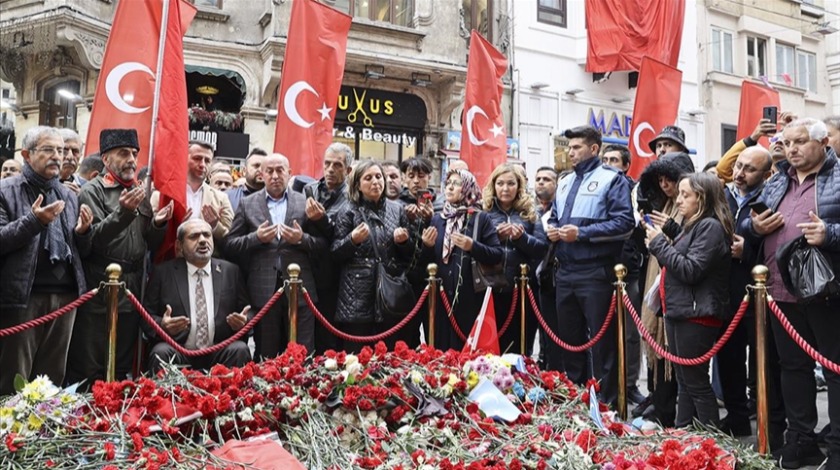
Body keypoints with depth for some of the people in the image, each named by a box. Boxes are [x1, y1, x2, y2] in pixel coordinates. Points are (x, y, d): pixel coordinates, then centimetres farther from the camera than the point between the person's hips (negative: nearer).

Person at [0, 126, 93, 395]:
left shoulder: (69, 196, 17)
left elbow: (82, 252, 19)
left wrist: (83, 232, -1)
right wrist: (33, 221, -20)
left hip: (65, 297, 5)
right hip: (22, 298, -5)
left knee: (53, 380, 11)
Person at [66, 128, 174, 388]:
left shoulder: (140, 193, 15)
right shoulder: (92, 191, -3)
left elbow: (150, 244, 17)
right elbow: (91, 239, -15)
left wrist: (158, 224, -4)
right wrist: (123, 212, -26)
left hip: (132, 292, 6)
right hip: (99, 293, -6)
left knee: (122, 370, 13)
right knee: (88, 372, -1)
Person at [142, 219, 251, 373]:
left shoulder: (231, 271, 10)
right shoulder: (163, 273, 7)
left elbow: (248, 314, 11)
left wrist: (243, 322, -12)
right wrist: (162, 326, -17)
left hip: (220, 354, 1)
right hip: (178, 353, -1)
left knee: (240, 349, -28)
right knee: (161, 352, -31)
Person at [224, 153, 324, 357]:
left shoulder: (305, 203, 9)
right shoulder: (247, 204, 10)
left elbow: (323, 243, 7)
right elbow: (230, 245, 5)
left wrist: (302, 239, -12)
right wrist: (256, 238, -10)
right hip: (263, 291, 0)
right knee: (266, 357, 6)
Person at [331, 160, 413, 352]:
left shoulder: (397, 209, 9)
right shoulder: (349, 212, 2)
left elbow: (408, 255, 14)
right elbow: (335, 254, 0)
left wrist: (404, 241, -7)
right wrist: (353, 240, -17)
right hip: (358, 297, -2)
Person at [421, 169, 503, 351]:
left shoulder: (481, 219, 2)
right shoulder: (437, 219, 12)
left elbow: (497, 255, -5)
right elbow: (427, 260, 14)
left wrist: (473, 246, -19)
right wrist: (427, 246, -6)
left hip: (470, 297, -3)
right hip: (441, 296, 3)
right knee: (441, 349, 4)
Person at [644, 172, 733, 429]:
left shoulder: (710, 226, -12)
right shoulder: (692, 225, 18)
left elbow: (690, 270, -20)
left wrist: (660, 243, -12)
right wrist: (661, 244, 7)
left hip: (696, 314, -10)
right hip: (679, 311, 10)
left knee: (696, 383, -5)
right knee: (684, 381, 14)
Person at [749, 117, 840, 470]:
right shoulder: (776, 183, 17)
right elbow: (749, 223, 22)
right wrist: (754, 227, 1)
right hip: (782, 291, 6)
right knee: (793, 367, 14)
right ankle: (800, 441, 26)